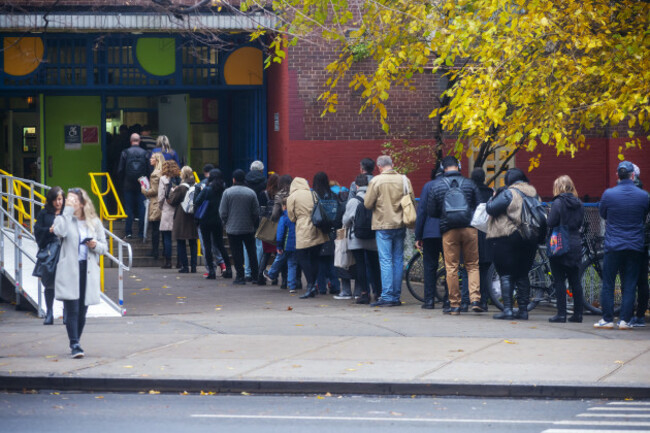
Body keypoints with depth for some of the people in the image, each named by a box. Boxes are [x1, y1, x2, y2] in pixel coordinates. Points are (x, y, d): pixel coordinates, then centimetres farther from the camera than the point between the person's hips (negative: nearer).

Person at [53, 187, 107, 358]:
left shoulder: (94, 222, 12)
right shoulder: (63, 219, 5)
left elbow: (104, 248, 14)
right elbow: (60, 231, -20)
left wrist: (95, 245, -9)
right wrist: (67, 209, -15)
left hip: (88, 271, 3)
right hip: (69, 270, -3)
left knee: (82, 311, 7)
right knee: (72, 309, -12)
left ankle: (75, 344, 19)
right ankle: (74, 345, -14)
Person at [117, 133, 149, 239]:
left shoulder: (125, 153, -7)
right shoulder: (144, 153, -5)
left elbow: (120, 170, -3)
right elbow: (148, 170, -2)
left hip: (128, 185, 0)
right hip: (141, 186, 0)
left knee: (128, 208, 5)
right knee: (141, 208, 6)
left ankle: (129, 232, 3)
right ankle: (141, 232, 5)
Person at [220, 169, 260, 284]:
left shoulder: (227, 192, -8)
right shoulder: (251, 193, -4)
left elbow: (222, 212, -7)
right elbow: (256, 212, -1)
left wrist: (225, 223, 9)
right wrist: (253, 224, 14)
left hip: (233, 229, -2)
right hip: (249, 229, 2)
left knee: (237, 254, 3)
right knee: (251, 252, 12)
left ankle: (240, 276, 2)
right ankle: (255, 275, 13)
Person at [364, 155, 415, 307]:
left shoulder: (376, 181, -10)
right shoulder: (404, 180, 1)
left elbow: (367, 204, -8)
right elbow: (412, 201, 6)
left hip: (383, 226, -4)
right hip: (400, 226, 4)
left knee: (386, 261, -3)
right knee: (398, 260, 9)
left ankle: (387, 297, -7)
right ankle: (396, 296, 12)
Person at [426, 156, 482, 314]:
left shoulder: (436, 185, 2)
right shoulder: (469, 184, 3)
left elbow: (431, 212, 7)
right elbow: (479, 207, 8)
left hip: (449, 230, -1)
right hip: (470, 229, 1)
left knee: (451, 267, 4)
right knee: (472, 265, 8)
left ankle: (455, 304, 4)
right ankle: (475, 299, -7)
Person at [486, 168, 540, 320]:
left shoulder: (509, 193, -12)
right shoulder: (533, 193, 11)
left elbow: (491, 208, -13)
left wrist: (495, 196, 3)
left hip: (507, 238, -7)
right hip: (530, 241, 7)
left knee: (506, 274, -3)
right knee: (522, 274, 13)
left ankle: (507, 309, -10)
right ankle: (523, 309, 11)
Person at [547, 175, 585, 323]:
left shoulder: (558, 203, -12)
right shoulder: (579, 204, 7)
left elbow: (550, 223, -15)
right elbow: (580, 223, 13)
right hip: (575, 245, 6)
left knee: (559, 280, -2)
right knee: (575, 280, 10)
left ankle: (561, 314, -4)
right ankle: (578, 314, 11)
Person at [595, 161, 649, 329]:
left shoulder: (608, 194, -8)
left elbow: (602, 214, 8)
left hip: (613, 246, -1)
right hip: (635, 246, 1)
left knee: (608, 284, 6)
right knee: (629, 285, 6)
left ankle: (607, 319, 6)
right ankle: (625, 320, 3)